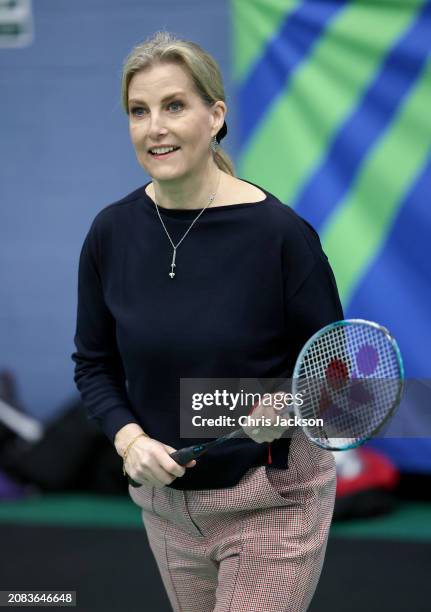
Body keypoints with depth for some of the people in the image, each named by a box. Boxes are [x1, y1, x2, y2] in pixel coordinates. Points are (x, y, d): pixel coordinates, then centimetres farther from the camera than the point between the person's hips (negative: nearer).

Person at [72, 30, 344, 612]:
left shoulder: (280, 231, -17)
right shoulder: (112, 232, -5)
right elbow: (94, 362, 5)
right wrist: (129, 438, -12)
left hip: (271, 502, -4)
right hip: (166, 497, 5)